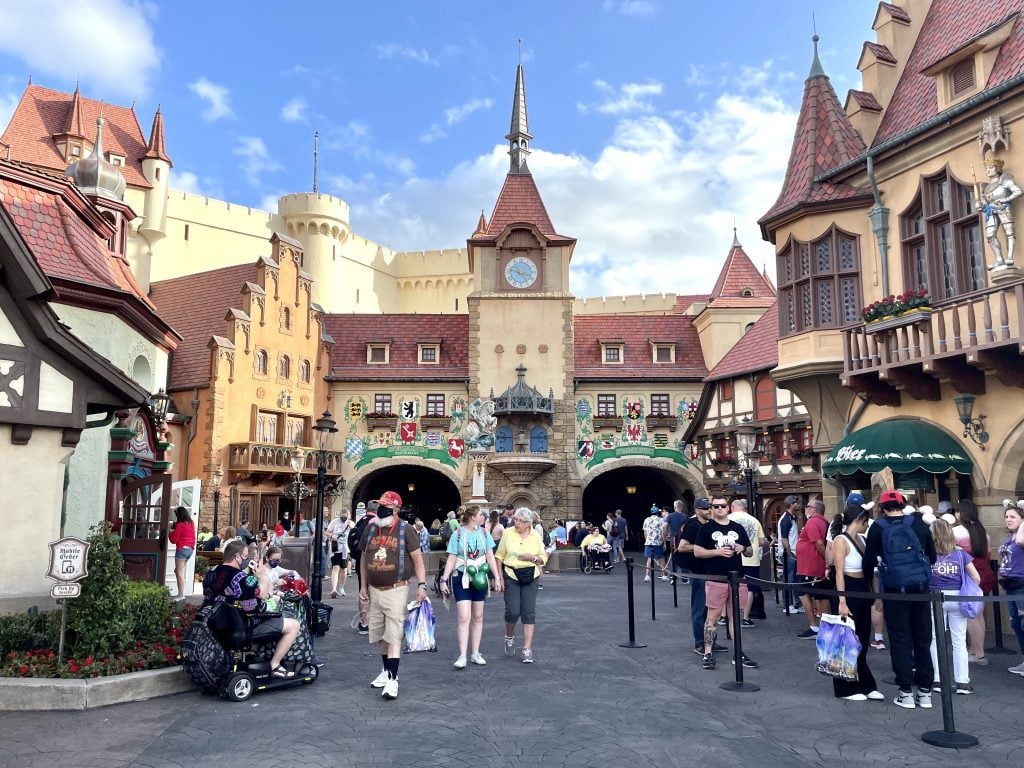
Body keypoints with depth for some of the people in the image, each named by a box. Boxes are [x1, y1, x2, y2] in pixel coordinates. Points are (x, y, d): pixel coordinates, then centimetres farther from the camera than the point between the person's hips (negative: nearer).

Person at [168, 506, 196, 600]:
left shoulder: (180, 525, -11)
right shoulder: (191, 523, 9)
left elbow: (173, 540, -7)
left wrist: (171, 532, 6)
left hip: (182, 549, -8)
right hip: (191, 549, 8)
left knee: (179, 572, -4)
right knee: (181, 571, 16)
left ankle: (181, 595, -7)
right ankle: (181, 593, 14)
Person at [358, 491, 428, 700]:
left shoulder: (405, 529, -7)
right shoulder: (370, 529, 7)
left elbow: (417, 558, -6)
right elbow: (364, 558, 14)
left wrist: (421, 585, -13)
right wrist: (363, 586, 12)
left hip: (396, 590, -5)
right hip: (374, 590, 6)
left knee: (393, 635, -9)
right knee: (379, 634, 15)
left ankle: (392, 679, -8)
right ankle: (387, 670, 32)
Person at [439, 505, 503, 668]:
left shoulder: (484, 533, 3)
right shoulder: (458, 534, -7)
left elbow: (490, 557, 6)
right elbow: (451, 559, -4)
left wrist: (497, 577, 0)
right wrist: (444, 579, -9)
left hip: (479, 578, 4)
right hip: (462, 577, -4)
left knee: (478, 617, 10)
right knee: (464, 617, -10)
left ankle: (475, 653, 19)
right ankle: (462, 656, -6)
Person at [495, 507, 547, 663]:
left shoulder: (536, 536, 2)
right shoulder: (508, 533, -2)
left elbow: (543, 558, 7)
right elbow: (499, 556, 3)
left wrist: (532, 558, -14)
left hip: (530, 577, 1)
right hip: (511, 576, -1)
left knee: (529, 613, -3)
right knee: (513, 611, -8)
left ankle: (527, 649, 2)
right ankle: (509, 637, 23)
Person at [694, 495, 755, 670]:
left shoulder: (738, 528, 13)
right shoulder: (706, 528, 2)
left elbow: (750, 552, 18)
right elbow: (697, 552, -4)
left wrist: (743, 548, -5)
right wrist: (718, 552, -16)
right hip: (716, 580, -4)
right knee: (713, 615, -2)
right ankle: (708, 653, 4)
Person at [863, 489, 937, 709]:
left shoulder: (878, 527, -1)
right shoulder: (918, 524, 6)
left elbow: (869, 560, -1)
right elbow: (932, 556, 12)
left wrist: (868, 581, 14)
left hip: (895, 589, -2)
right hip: (921, 587, 2)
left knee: (900, 640, 6)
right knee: (923, 638, 12)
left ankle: (906, 692, 7)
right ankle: (925, 691, 15)